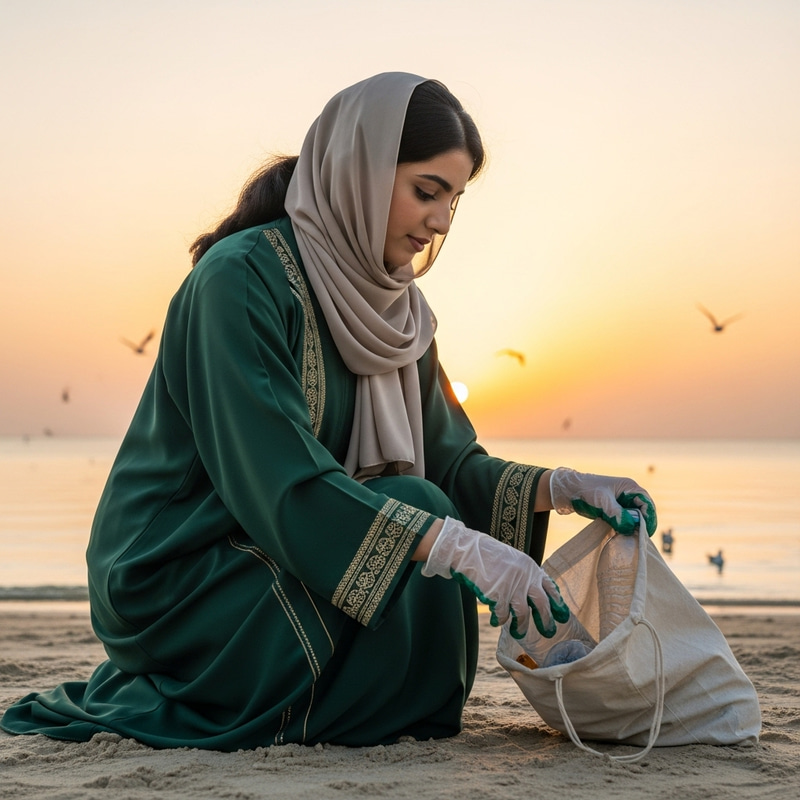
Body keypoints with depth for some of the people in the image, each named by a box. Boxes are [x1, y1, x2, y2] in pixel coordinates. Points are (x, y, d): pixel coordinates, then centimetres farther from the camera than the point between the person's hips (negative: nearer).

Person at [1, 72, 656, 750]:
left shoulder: (393, 305, 6)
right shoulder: (242, 275, -21)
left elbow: (447, 460, 4)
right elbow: (282, 479, -29)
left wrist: (563, 488, -13)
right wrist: (459, 548, -35)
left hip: (275, 553, 9)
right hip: (172, 575, -9)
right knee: (419, 519, -21)